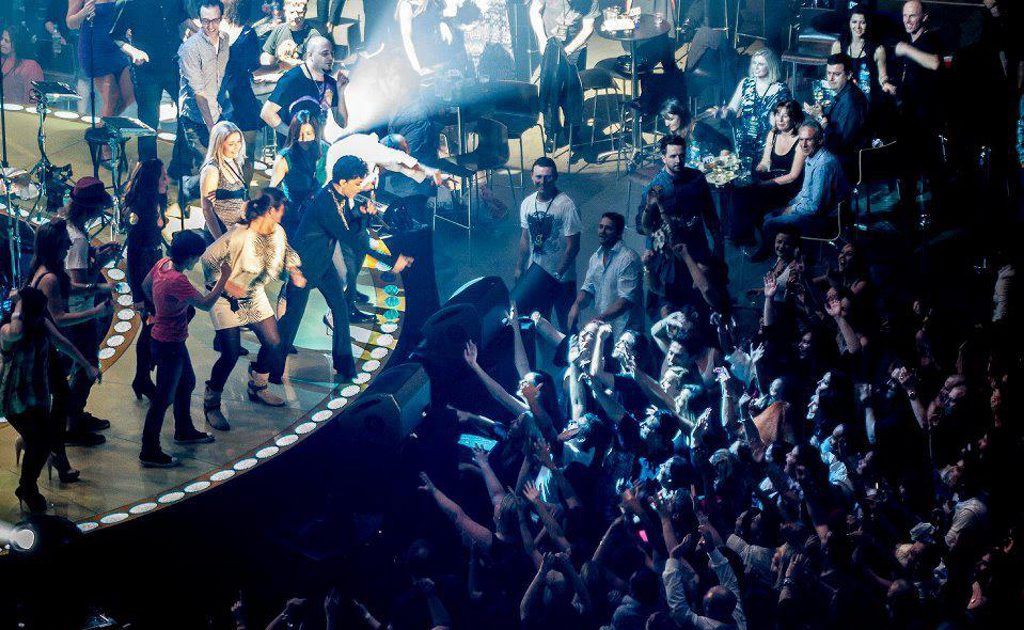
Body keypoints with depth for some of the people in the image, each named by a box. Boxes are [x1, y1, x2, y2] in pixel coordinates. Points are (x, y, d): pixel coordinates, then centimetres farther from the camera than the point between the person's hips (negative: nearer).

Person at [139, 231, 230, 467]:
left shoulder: (162, 263, -4)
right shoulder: (177, 281, -32)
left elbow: (145, 285, 13)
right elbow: (206, 304, -29)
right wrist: (224, 277, -21)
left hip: (175, 341, 10)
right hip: (169, 344, -10)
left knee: (187, 383, 27)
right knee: (165, 396, -1)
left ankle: (184, 430, 45)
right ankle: (150, 452, 7)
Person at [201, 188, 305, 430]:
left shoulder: (277, 232, -6)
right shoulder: (238, 236, -29)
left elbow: (287, 251, 16)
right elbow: (208, 259, -22)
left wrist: (294, 270, -2)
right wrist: (227, 285, -23)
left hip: (255, 295, 8)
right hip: (228, 299, -8)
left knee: (273, 343, 10)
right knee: (231, 355, -9)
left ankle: (257, 389, 34)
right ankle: (211, 404, 11)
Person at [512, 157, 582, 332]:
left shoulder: (566, 205, -18)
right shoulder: (527, 203, 2)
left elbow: (573, 246, -16)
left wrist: (557, 273, -15)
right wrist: (519, 267, 16)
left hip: (561, 274, -6)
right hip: (535, 270, 7)